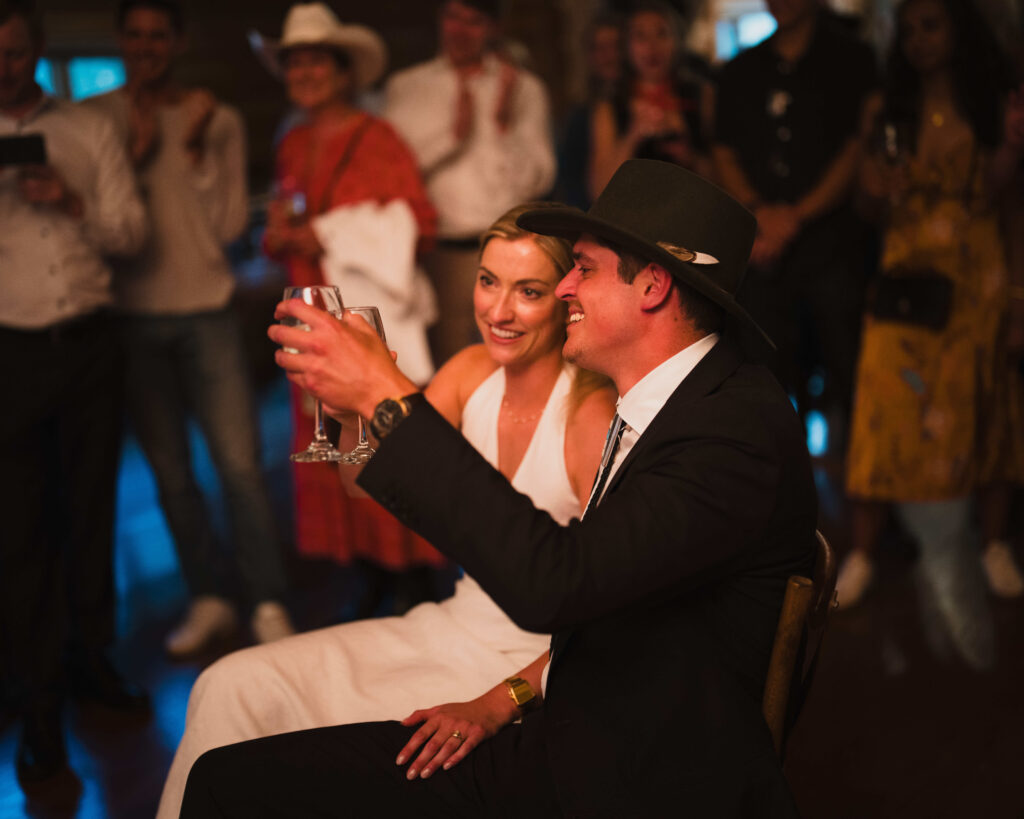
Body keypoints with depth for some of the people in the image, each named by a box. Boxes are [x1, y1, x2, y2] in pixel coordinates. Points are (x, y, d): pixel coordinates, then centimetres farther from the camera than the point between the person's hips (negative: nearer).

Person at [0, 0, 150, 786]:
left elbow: (133, 231, 4)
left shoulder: (91, 131, 6)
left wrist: (74, 203, -15)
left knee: (92, 508, 11)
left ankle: (90, 658, 26)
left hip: (89, 343, 2)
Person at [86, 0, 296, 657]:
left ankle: (270, 607, 6)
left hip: (207, 312, -1)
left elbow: (230, 225, -1)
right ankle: (209, 601, 20)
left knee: (241, 465, -4)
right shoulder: (94, 120, 4)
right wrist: (135, 156, -11)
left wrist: (198, 150, -10)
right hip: (132, 316, 1)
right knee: (170, 473, 7)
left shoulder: (219, 121, 4)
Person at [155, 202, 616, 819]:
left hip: (533, 664, -6)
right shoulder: (471, 372, -1)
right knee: (234, 687, -4)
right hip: (453, 625, 6)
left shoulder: (594, 415, -20)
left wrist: (493, 707, -30)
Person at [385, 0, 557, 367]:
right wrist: (452, 134, -6)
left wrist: (504, 123, -9)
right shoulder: (404, 86, 12)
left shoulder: (524, 88, 11)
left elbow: (536, 181, 3)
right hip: (440, 251, 1)